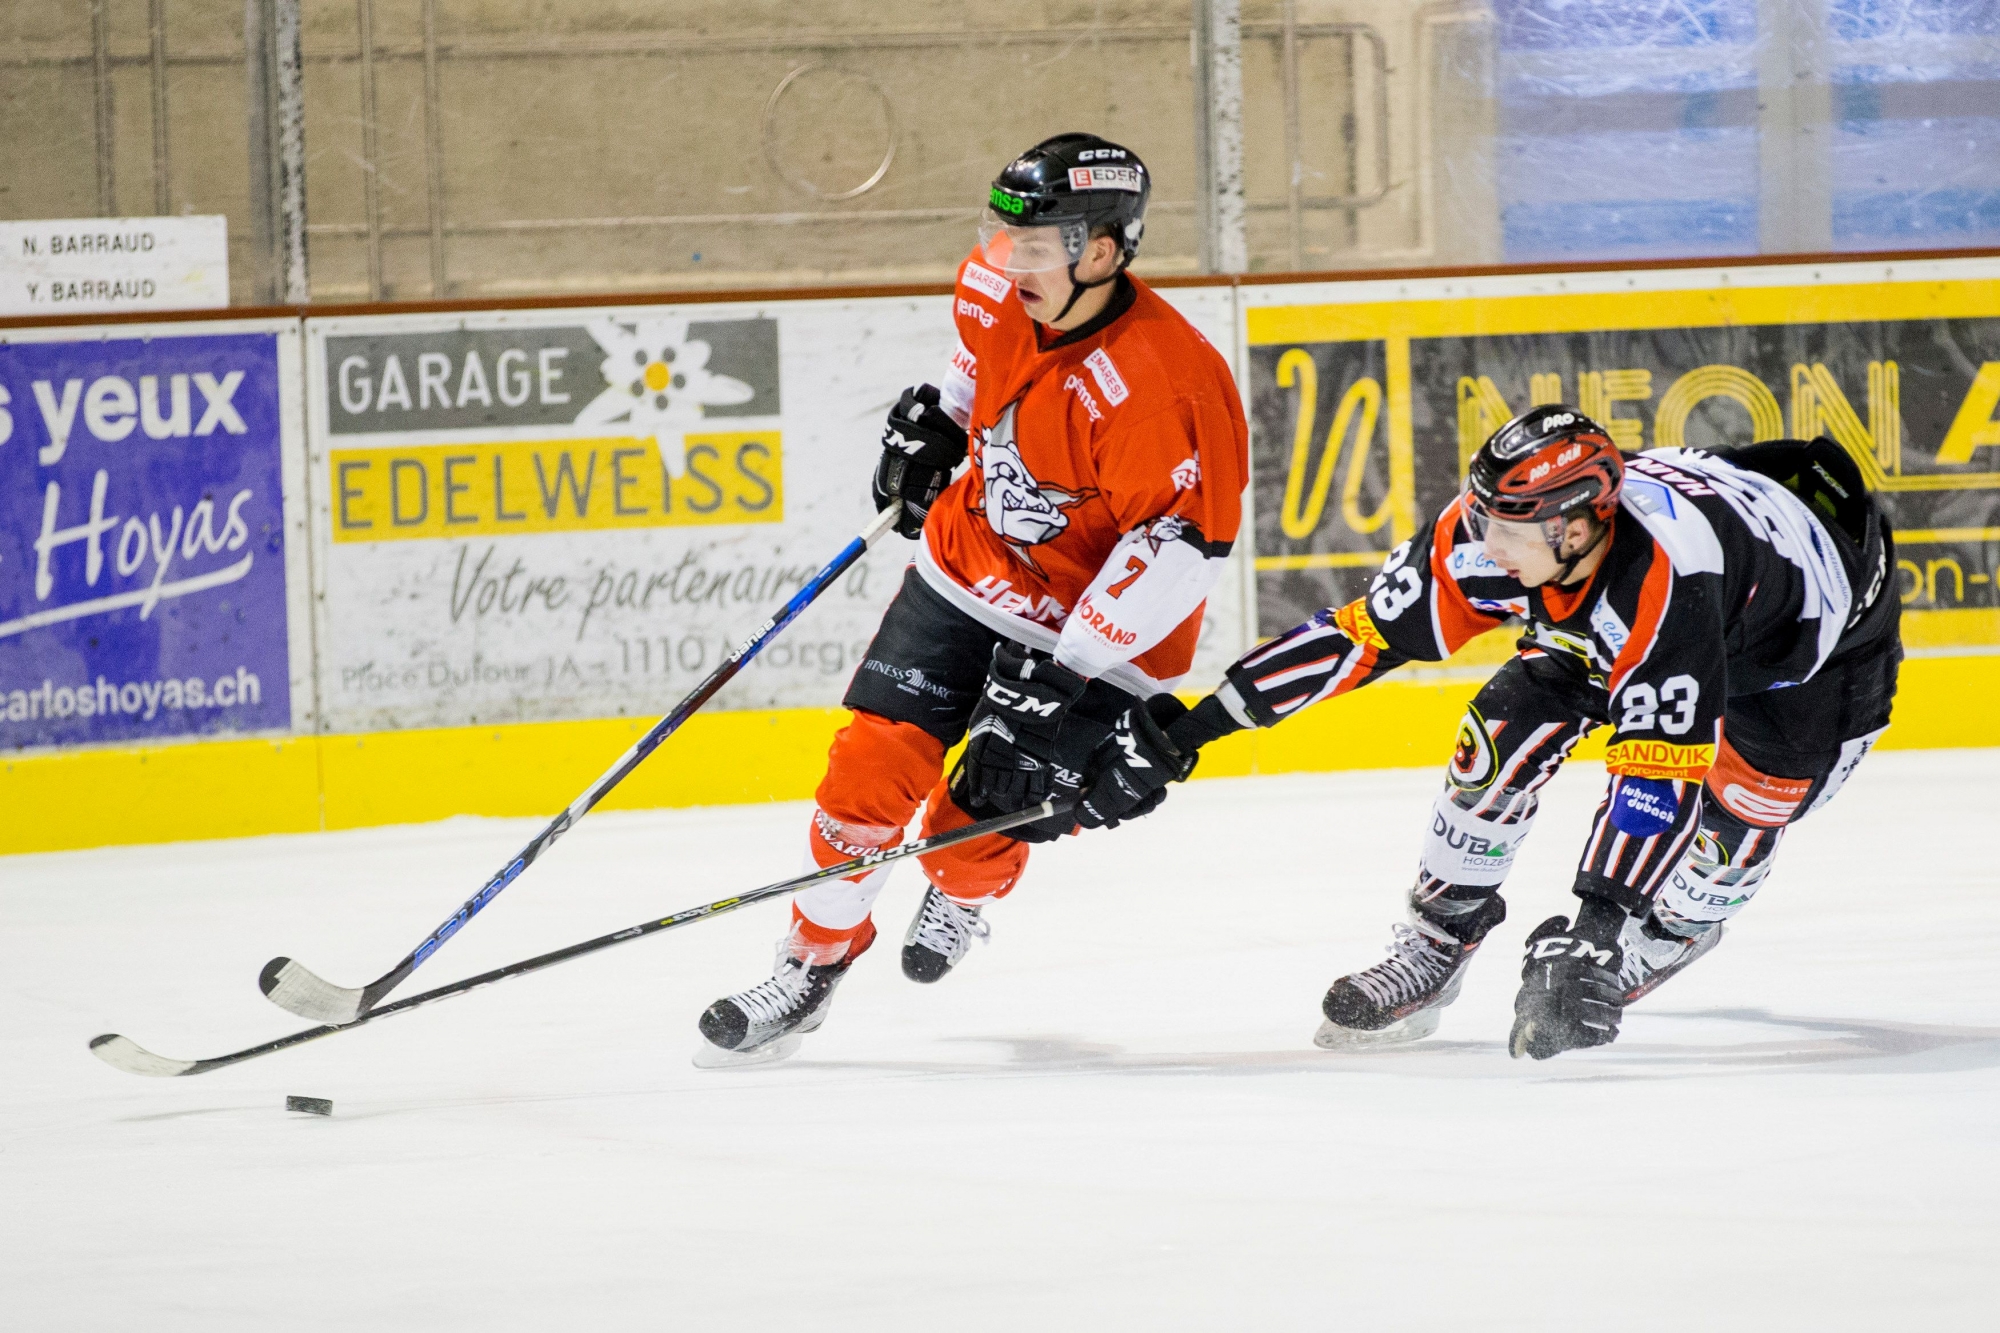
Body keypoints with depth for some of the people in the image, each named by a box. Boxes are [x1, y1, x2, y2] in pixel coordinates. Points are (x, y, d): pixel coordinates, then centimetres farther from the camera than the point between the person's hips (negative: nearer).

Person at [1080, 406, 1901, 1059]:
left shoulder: (1668, 578, -44)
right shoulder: (1488, 533, -27)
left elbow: (1653, 768, -46)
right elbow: (1363, 634, -19)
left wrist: (1597, 927, -52)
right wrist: (1187, 732, -19)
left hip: (1822, 645, -6)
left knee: (1734, 803, -27)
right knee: (1507, 731, -10)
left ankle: (1672, 928, 5)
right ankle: (1434, 949, 5)